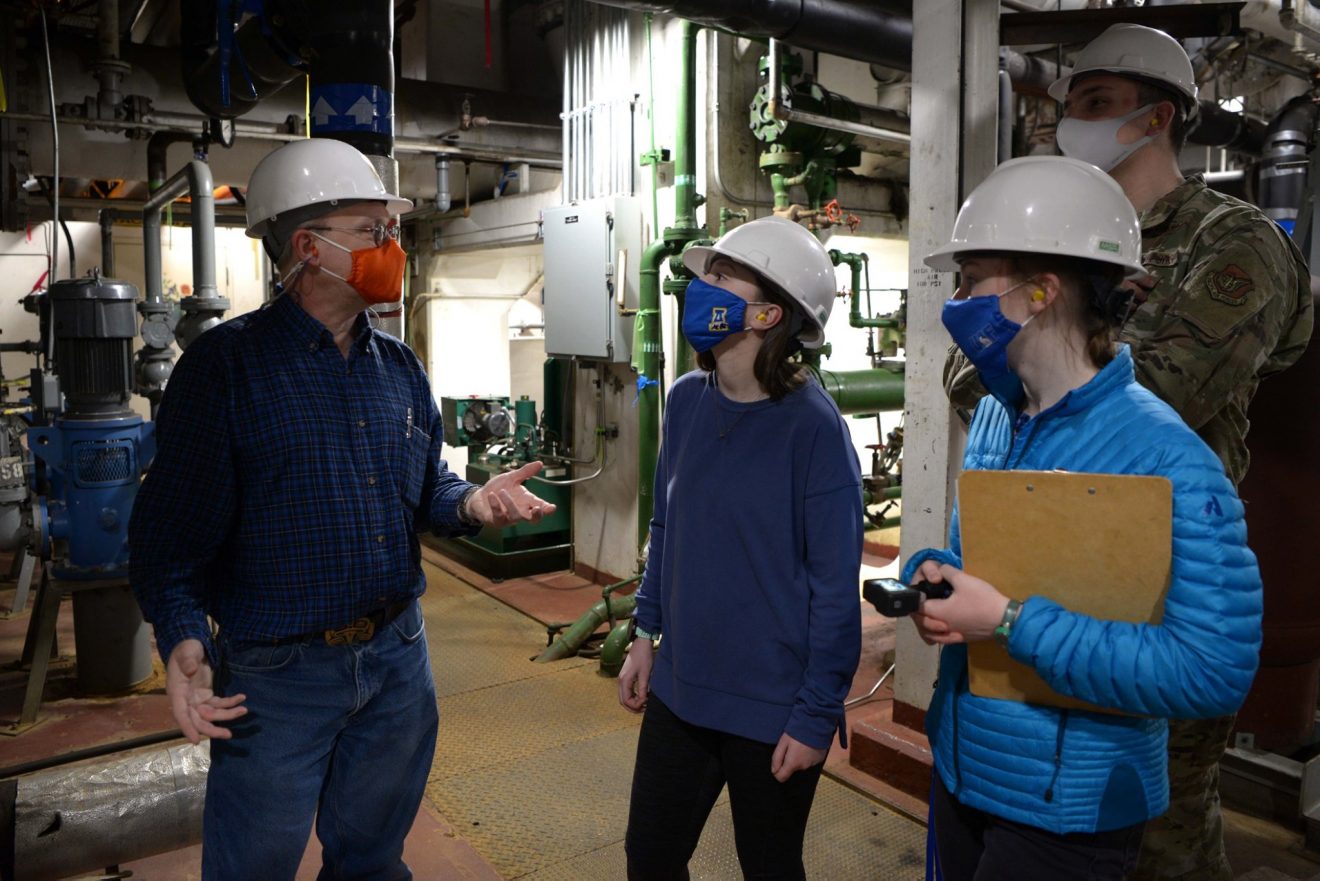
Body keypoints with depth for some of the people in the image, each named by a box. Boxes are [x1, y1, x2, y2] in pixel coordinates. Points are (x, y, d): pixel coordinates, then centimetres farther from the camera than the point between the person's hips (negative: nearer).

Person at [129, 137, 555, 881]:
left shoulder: (401, 368, 4)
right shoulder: (225, 365, -13)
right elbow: (173, 531, -13)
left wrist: (472, 502, -12)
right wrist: (184, 640, -27)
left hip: (398, 655, 5)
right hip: (277, 673, -4)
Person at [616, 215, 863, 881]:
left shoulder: (811, 425, -18)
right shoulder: (686, 402, -1)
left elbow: (835, 586, -15)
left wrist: (816, 716, -13)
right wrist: (645, 635, 10)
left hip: (773, 713, -5)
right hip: (678, 692, 6)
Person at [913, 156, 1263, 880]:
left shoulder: (1167, 462, -24)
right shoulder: (993, 418, 1)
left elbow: (1213, 671, -28)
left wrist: (1008, 621, -28)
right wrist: (931, 579, -10)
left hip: (1067, 811, -6)